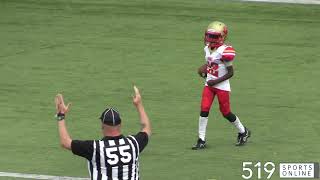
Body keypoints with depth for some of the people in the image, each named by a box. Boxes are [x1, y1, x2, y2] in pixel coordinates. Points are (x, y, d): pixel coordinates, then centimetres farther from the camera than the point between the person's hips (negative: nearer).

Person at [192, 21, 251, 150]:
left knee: (226, 112, 4)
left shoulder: (224, 51, -20)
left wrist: (216, 81, -19)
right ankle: (201, 140, 0)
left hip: (222, 86, -6)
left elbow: (230, 73, -16)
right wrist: (204, 68, 5)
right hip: (209, 85, 6)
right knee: (204, 110, -4)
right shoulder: (207, 48, 4)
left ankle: (243, 132, 28)